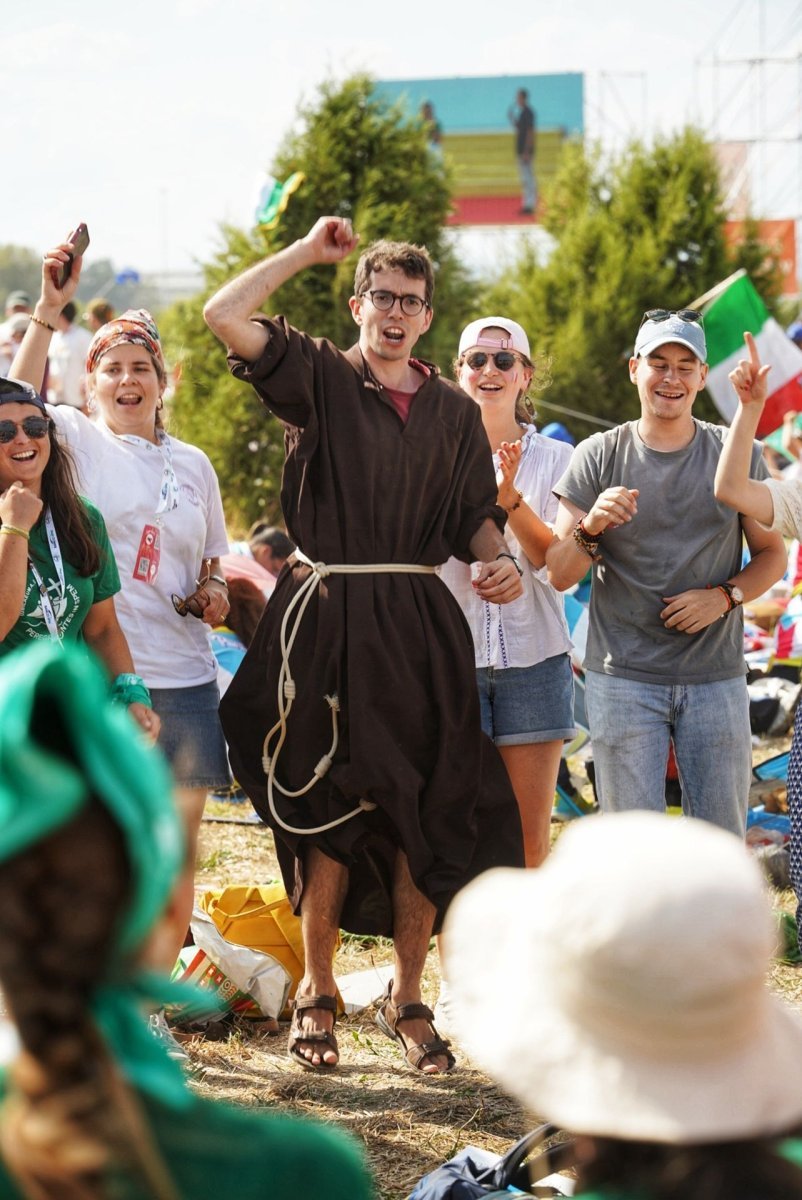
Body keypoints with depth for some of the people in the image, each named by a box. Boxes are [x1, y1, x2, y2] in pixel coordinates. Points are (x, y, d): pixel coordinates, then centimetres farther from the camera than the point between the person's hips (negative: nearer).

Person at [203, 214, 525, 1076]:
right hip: (329, 624, -3)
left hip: (423, 628, 3)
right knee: (331, 816, 1)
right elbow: (224, 315, -12)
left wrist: (498, 562, -4)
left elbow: (476, 513, 18)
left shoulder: (454, 412, 15)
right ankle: (316, 993, 17)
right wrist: (308, 252, -2)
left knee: (431, 817, 2)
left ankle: (407, 998, 15)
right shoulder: (318, 378, 2)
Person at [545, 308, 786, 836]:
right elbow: (560, 575, 1)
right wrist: (590, 527, -20)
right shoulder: (599, 456, 2)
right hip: (623, 677, -1)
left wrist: (724, 595, -9)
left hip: (716, 676, 1)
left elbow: (772, 553, 10)